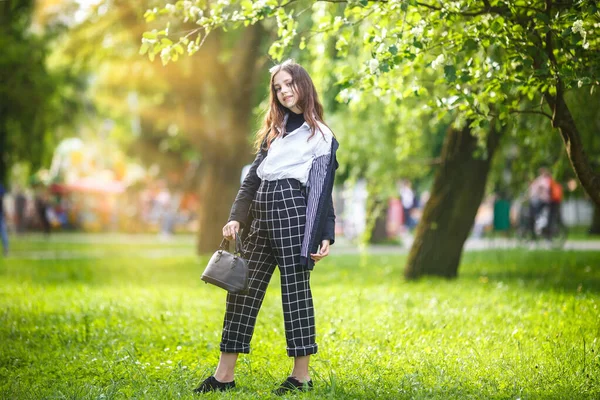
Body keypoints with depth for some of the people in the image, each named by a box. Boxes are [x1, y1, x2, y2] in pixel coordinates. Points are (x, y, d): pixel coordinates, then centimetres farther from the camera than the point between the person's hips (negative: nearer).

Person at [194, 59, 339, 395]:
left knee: (296, 289, -4)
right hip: (261, 216, 6)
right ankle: (225, 374, 5)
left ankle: (302, 375, 1)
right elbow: (253, 178, 17)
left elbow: (323, 190, -1)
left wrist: (325, 237, -8)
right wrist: (237, 217, 6)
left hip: (292, 210, -6)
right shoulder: (274, 131, 21)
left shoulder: (321, 135, 5)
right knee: (243, 289, 3)